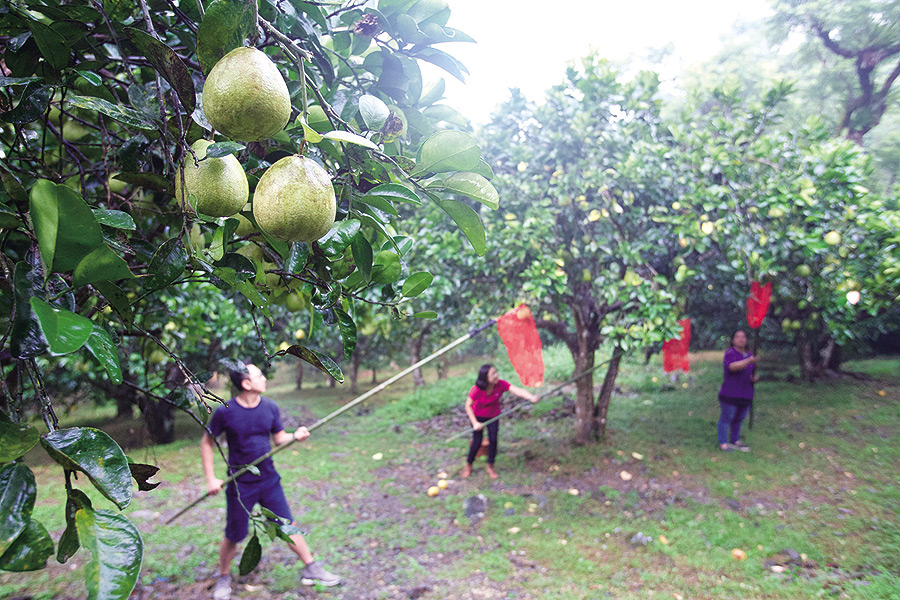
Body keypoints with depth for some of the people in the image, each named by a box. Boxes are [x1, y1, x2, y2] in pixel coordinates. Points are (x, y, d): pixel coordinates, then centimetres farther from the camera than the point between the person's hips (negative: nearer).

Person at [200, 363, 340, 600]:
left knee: (288, 525, 7)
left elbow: (279, 438, 6)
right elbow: (206, 443, -4)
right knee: (233, 536, 8)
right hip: (240, 485, -3)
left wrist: (295, 436, -16)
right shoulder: (225, 412, -16)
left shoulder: (270, 407, -4)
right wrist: (210, 479, -8)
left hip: (269, 480, 3)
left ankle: (311, 568, 20)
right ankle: (224, 578, 34)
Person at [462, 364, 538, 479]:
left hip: (493, 415, 3)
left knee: (493, 440, -4)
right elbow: (468, 405, -22)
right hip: (478, 415, -2)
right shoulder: (476, 390, -34)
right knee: (477, 442, -3)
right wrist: (475, 423, -25)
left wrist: (531, 397, -59)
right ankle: (468, 465, 24)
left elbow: (518, 390, -40)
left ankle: (490, 467, 18)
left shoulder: (501, 384, -29)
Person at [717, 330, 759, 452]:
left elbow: (753, 375, 19)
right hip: (730, 394, -6)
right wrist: (749, 361, -43)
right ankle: (723, 443, 8)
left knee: (739, 419, 14)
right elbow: (733, 366, -29)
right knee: (726, 418, 0)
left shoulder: (749, 355, 12)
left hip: (746, 396, 6)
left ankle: (735, 441, 29)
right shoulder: (730, 353, -9)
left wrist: (754, 378, -4)